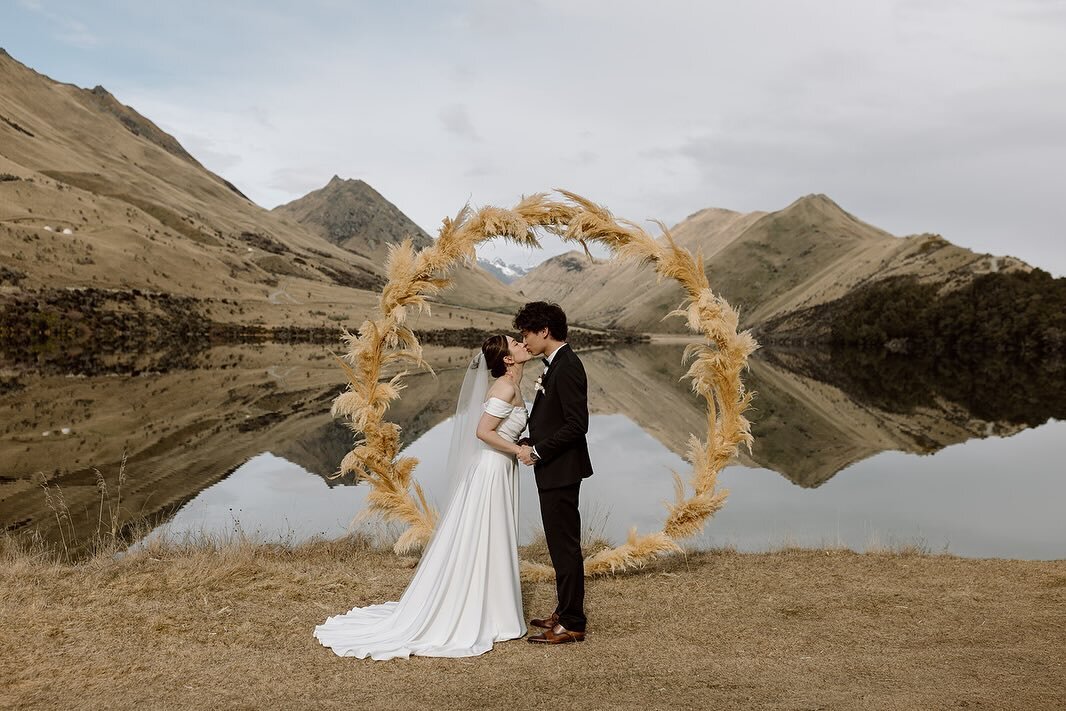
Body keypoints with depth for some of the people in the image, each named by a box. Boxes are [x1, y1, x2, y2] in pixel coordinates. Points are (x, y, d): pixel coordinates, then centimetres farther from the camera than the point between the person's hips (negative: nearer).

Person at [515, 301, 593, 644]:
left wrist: (537, 451, -18)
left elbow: (577, 424, -23)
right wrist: (529, 443, 5)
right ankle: (566, 612, 29)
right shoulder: (557, 365, 13)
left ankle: (572, 625, 6)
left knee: (565, 546, -3)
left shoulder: (567, 367, -18)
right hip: (555, 471, 10)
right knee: (562, 545, 17)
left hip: (561, 472, -10)